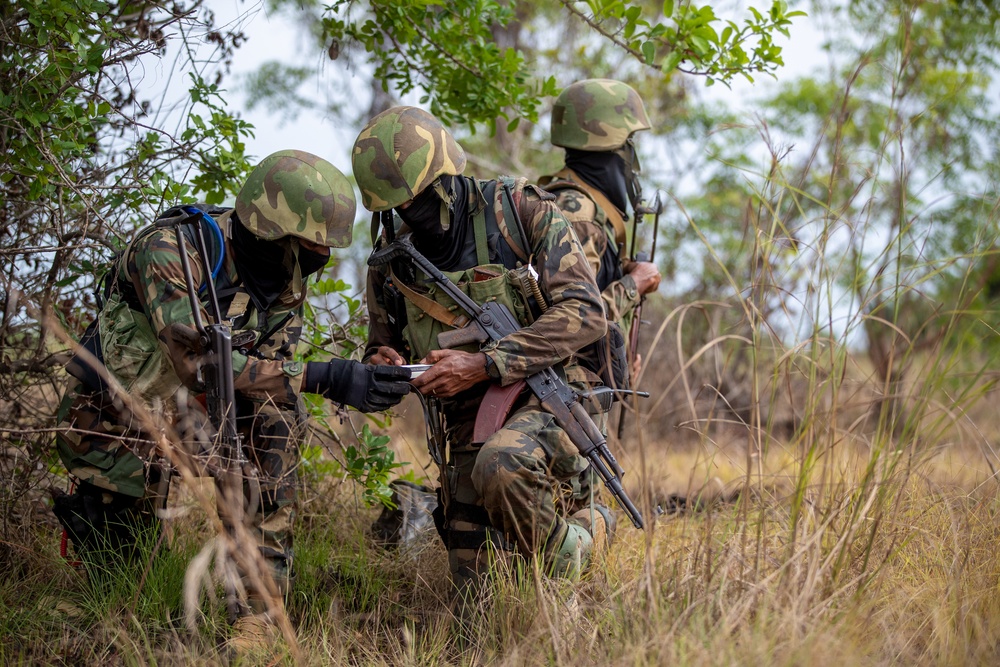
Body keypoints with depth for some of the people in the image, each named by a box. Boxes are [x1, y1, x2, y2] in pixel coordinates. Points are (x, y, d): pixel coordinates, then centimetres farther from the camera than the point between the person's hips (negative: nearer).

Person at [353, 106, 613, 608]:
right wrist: (383, 366, -7)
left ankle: (563, 554, -10)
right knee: (478, 604, 1)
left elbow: (585, 313, -15)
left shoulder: (520, 211, -7)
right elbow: (381, 350, 20)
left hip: (545, 398, -5)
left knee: (502, 464, -40)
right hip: (468, 430, 5)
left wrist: (483, 364, -23)